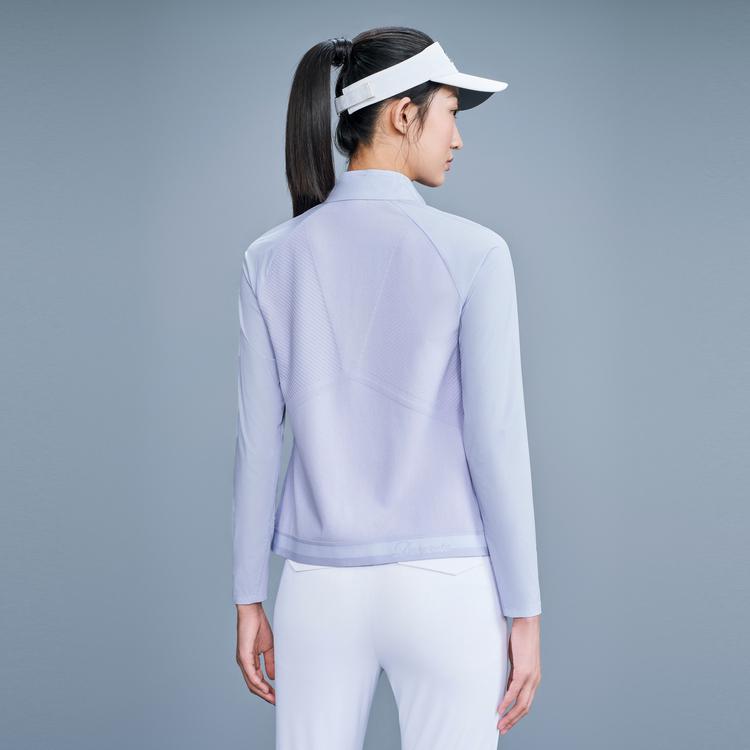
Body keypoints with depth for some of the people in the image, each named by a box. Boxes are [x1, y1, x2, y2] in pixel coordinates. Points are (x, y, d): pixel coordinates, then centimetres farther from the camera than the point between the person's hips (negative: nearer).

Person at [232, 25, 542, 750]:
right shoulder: (473, 252, -11)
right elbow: (496, 441, -11)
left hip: (322, 588, 3)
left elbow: (256, 442, 1)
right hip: (445, 589, -2)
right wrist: (526, 614, -3)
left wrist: (248, 601, 10)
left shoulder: (271, 259, -1)